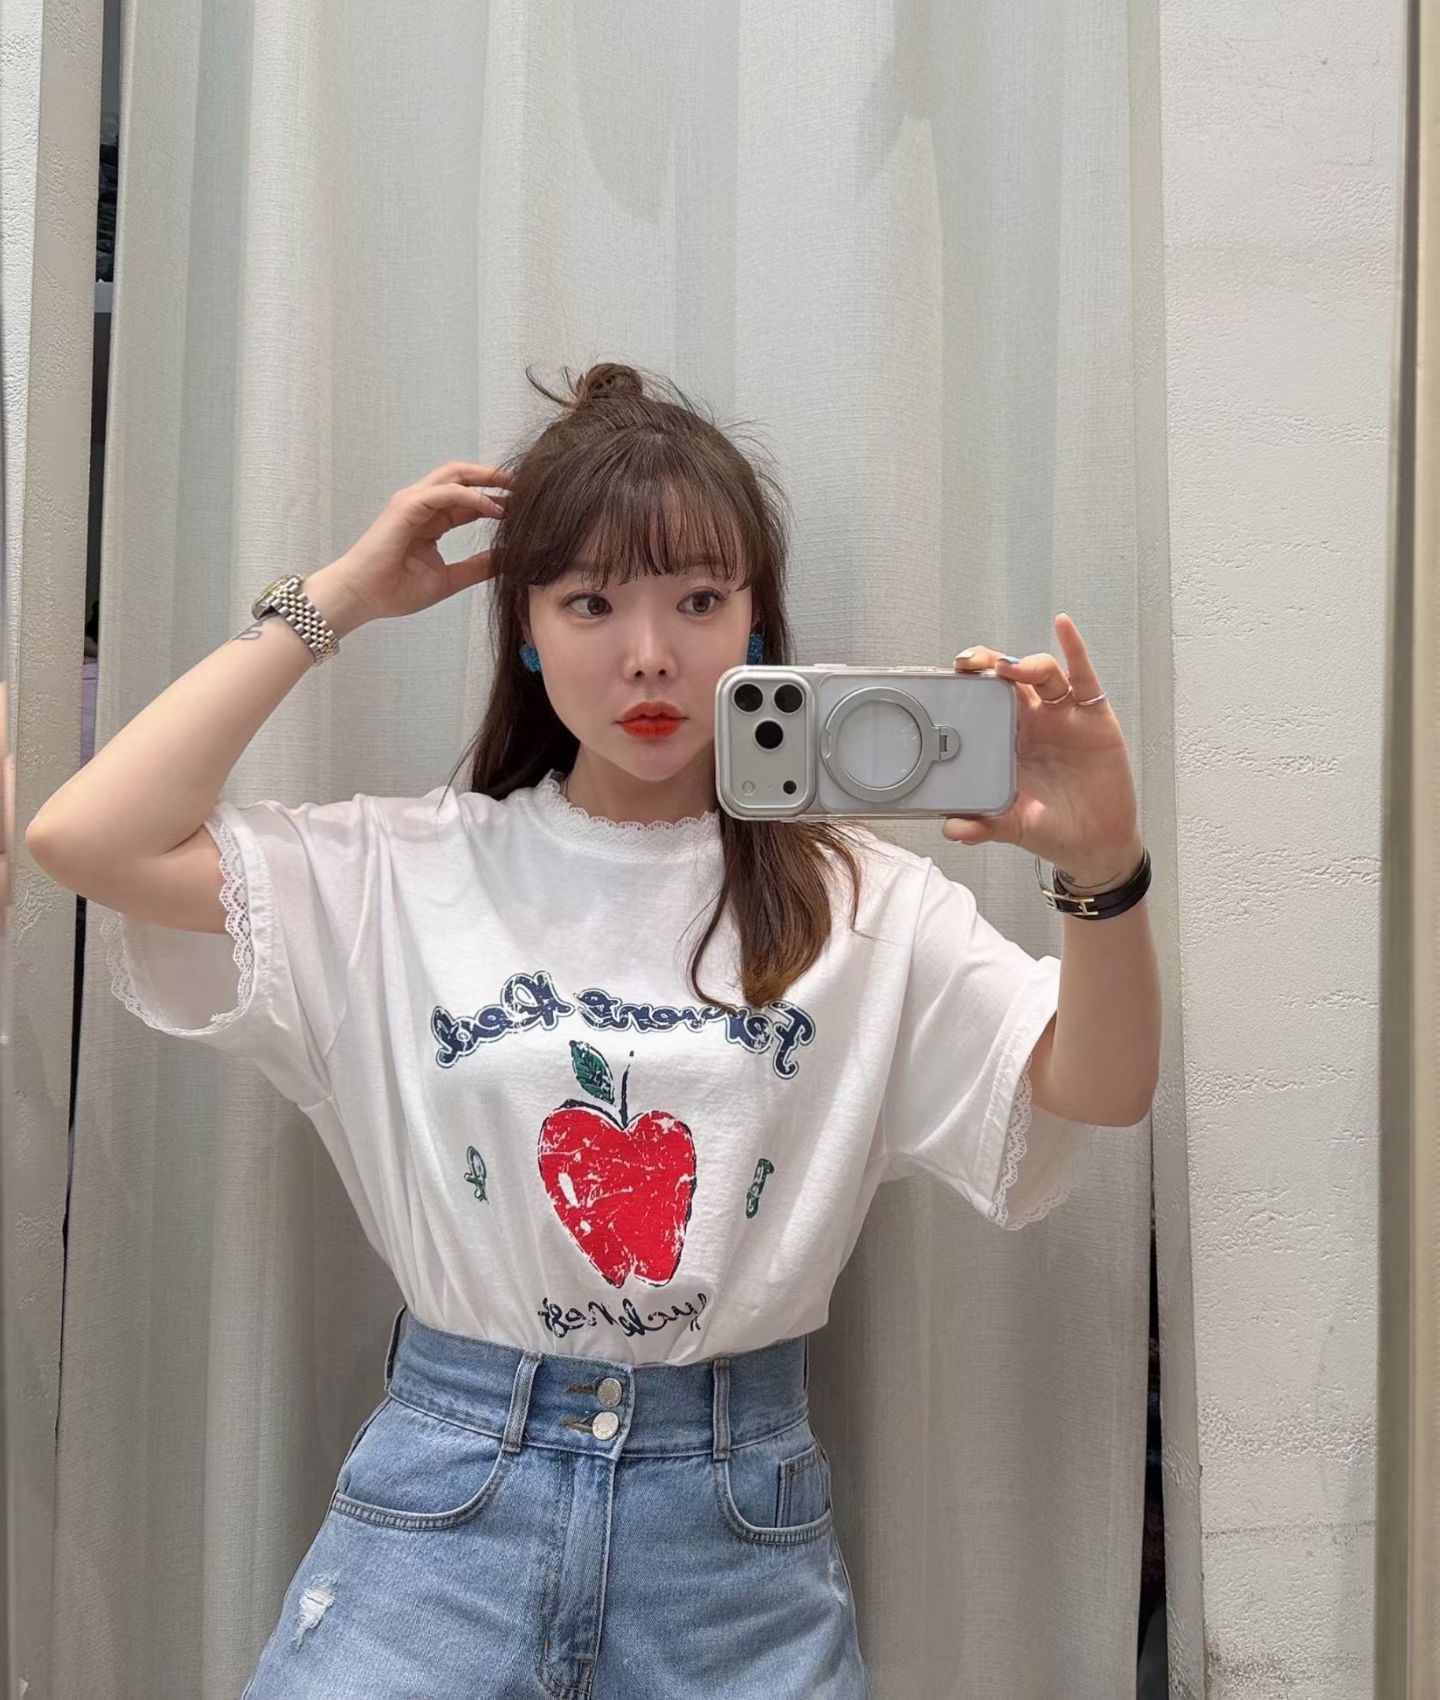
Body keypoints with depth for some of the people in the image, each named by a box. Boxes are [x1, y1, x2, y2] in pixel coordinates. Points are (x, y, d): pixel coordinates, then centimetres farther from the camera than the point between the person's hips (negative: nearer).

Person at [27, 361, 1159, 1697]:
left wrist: (1102, 872, -27)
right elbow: (85, 841, -14)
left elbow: (1099, 1088, -7)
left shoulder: (857, 904, -2)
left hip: (740, 1521, 1)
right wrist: (335, 602, -9)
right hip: (445, 1494, 0)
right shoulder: (407, 876, -4)